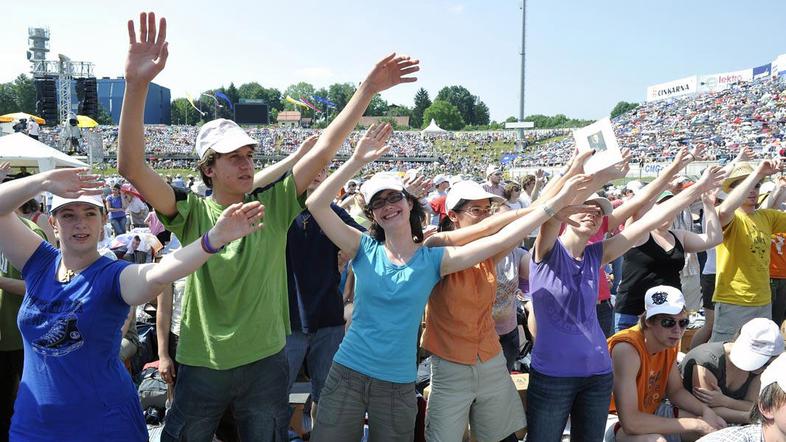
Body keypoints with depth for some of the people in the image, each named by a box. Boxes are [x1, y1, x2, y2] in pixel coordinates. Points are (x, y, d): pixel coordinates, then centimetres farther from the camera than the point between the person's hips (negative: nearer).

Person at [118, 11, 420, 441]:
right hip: (202, 366, -1)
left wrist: (367, 89, -12)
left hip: (265, 362, 2)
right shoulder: (193, 212, -10)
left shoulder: (273, 205, -5)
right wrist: (137, 84, -34)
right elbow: (132, 167, -22)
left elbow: (324, 149, -8)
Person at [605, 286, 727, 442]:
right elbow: (630, 422, -37)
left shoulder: (670, 341, -6)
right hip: (616, 421, -8)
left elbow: (676, 391, 9)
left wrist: (706, 411, -11)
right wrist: (694, 424, -29)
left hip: (651, 413, 8)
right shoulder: (627, 349, -32)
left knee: (718, 427, 2)